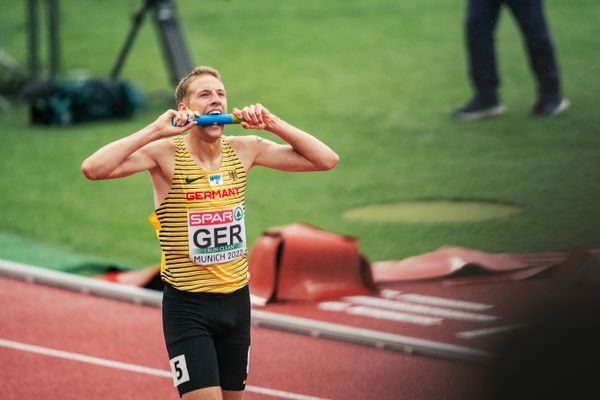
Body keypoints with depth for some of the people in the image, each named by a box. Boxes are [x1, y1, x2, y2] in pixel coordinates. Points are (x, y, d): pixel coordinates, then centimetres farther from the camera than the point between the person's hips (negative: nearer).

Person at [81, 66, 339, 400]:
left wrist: (273, 123, -7)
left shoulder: (244, 150, 2)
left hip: (237, 300, 5)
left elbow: (327, 160, 4)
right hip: (188, 306, -5)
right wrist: (156, 130, -24)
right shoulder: (166, 154, -11)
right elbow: (94, 169, -25)